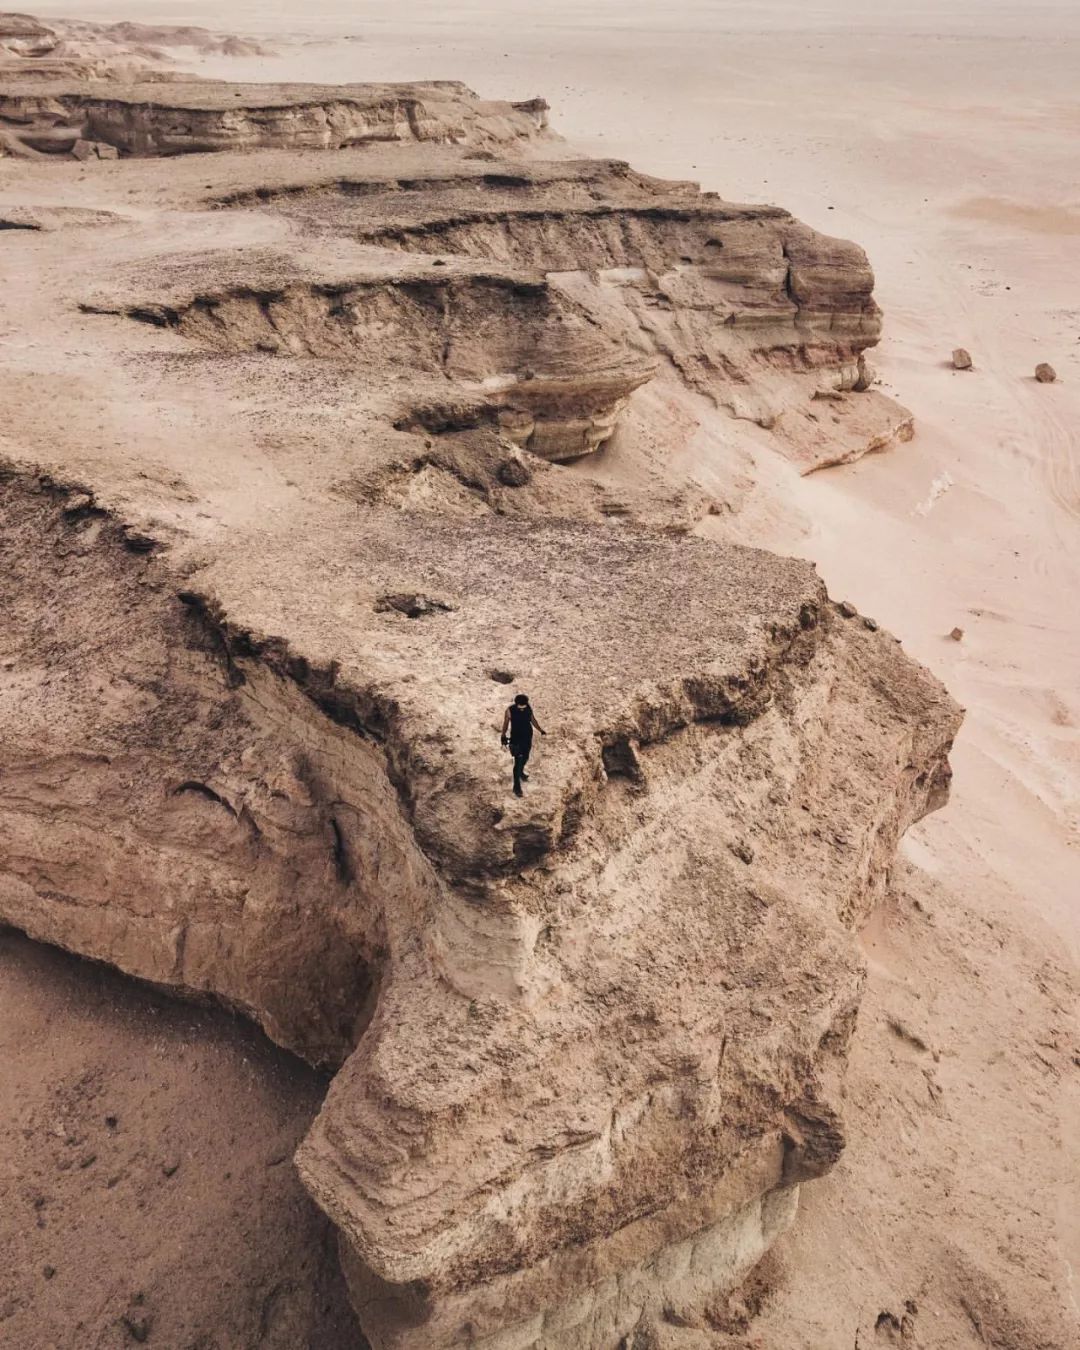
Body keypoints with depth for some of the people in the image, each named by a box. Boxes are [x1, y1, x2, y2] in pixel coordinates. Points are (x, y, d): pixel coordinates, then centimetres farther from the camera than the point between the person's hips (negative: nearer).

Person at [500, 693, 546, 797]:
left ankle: (521, 772, 54)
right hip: (516, 739, -4)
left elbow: (533, 720, 4)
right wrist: (504, 741, -12)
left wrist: (541, 731, -6)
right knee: (518, 762, -5)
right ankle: (516, 787, 6)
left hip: (527, 738, 5)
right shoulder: (510, 711, -24)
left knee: (525, 758, 24)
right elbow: (505, 725, -12)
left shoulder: (529, 709, -13)